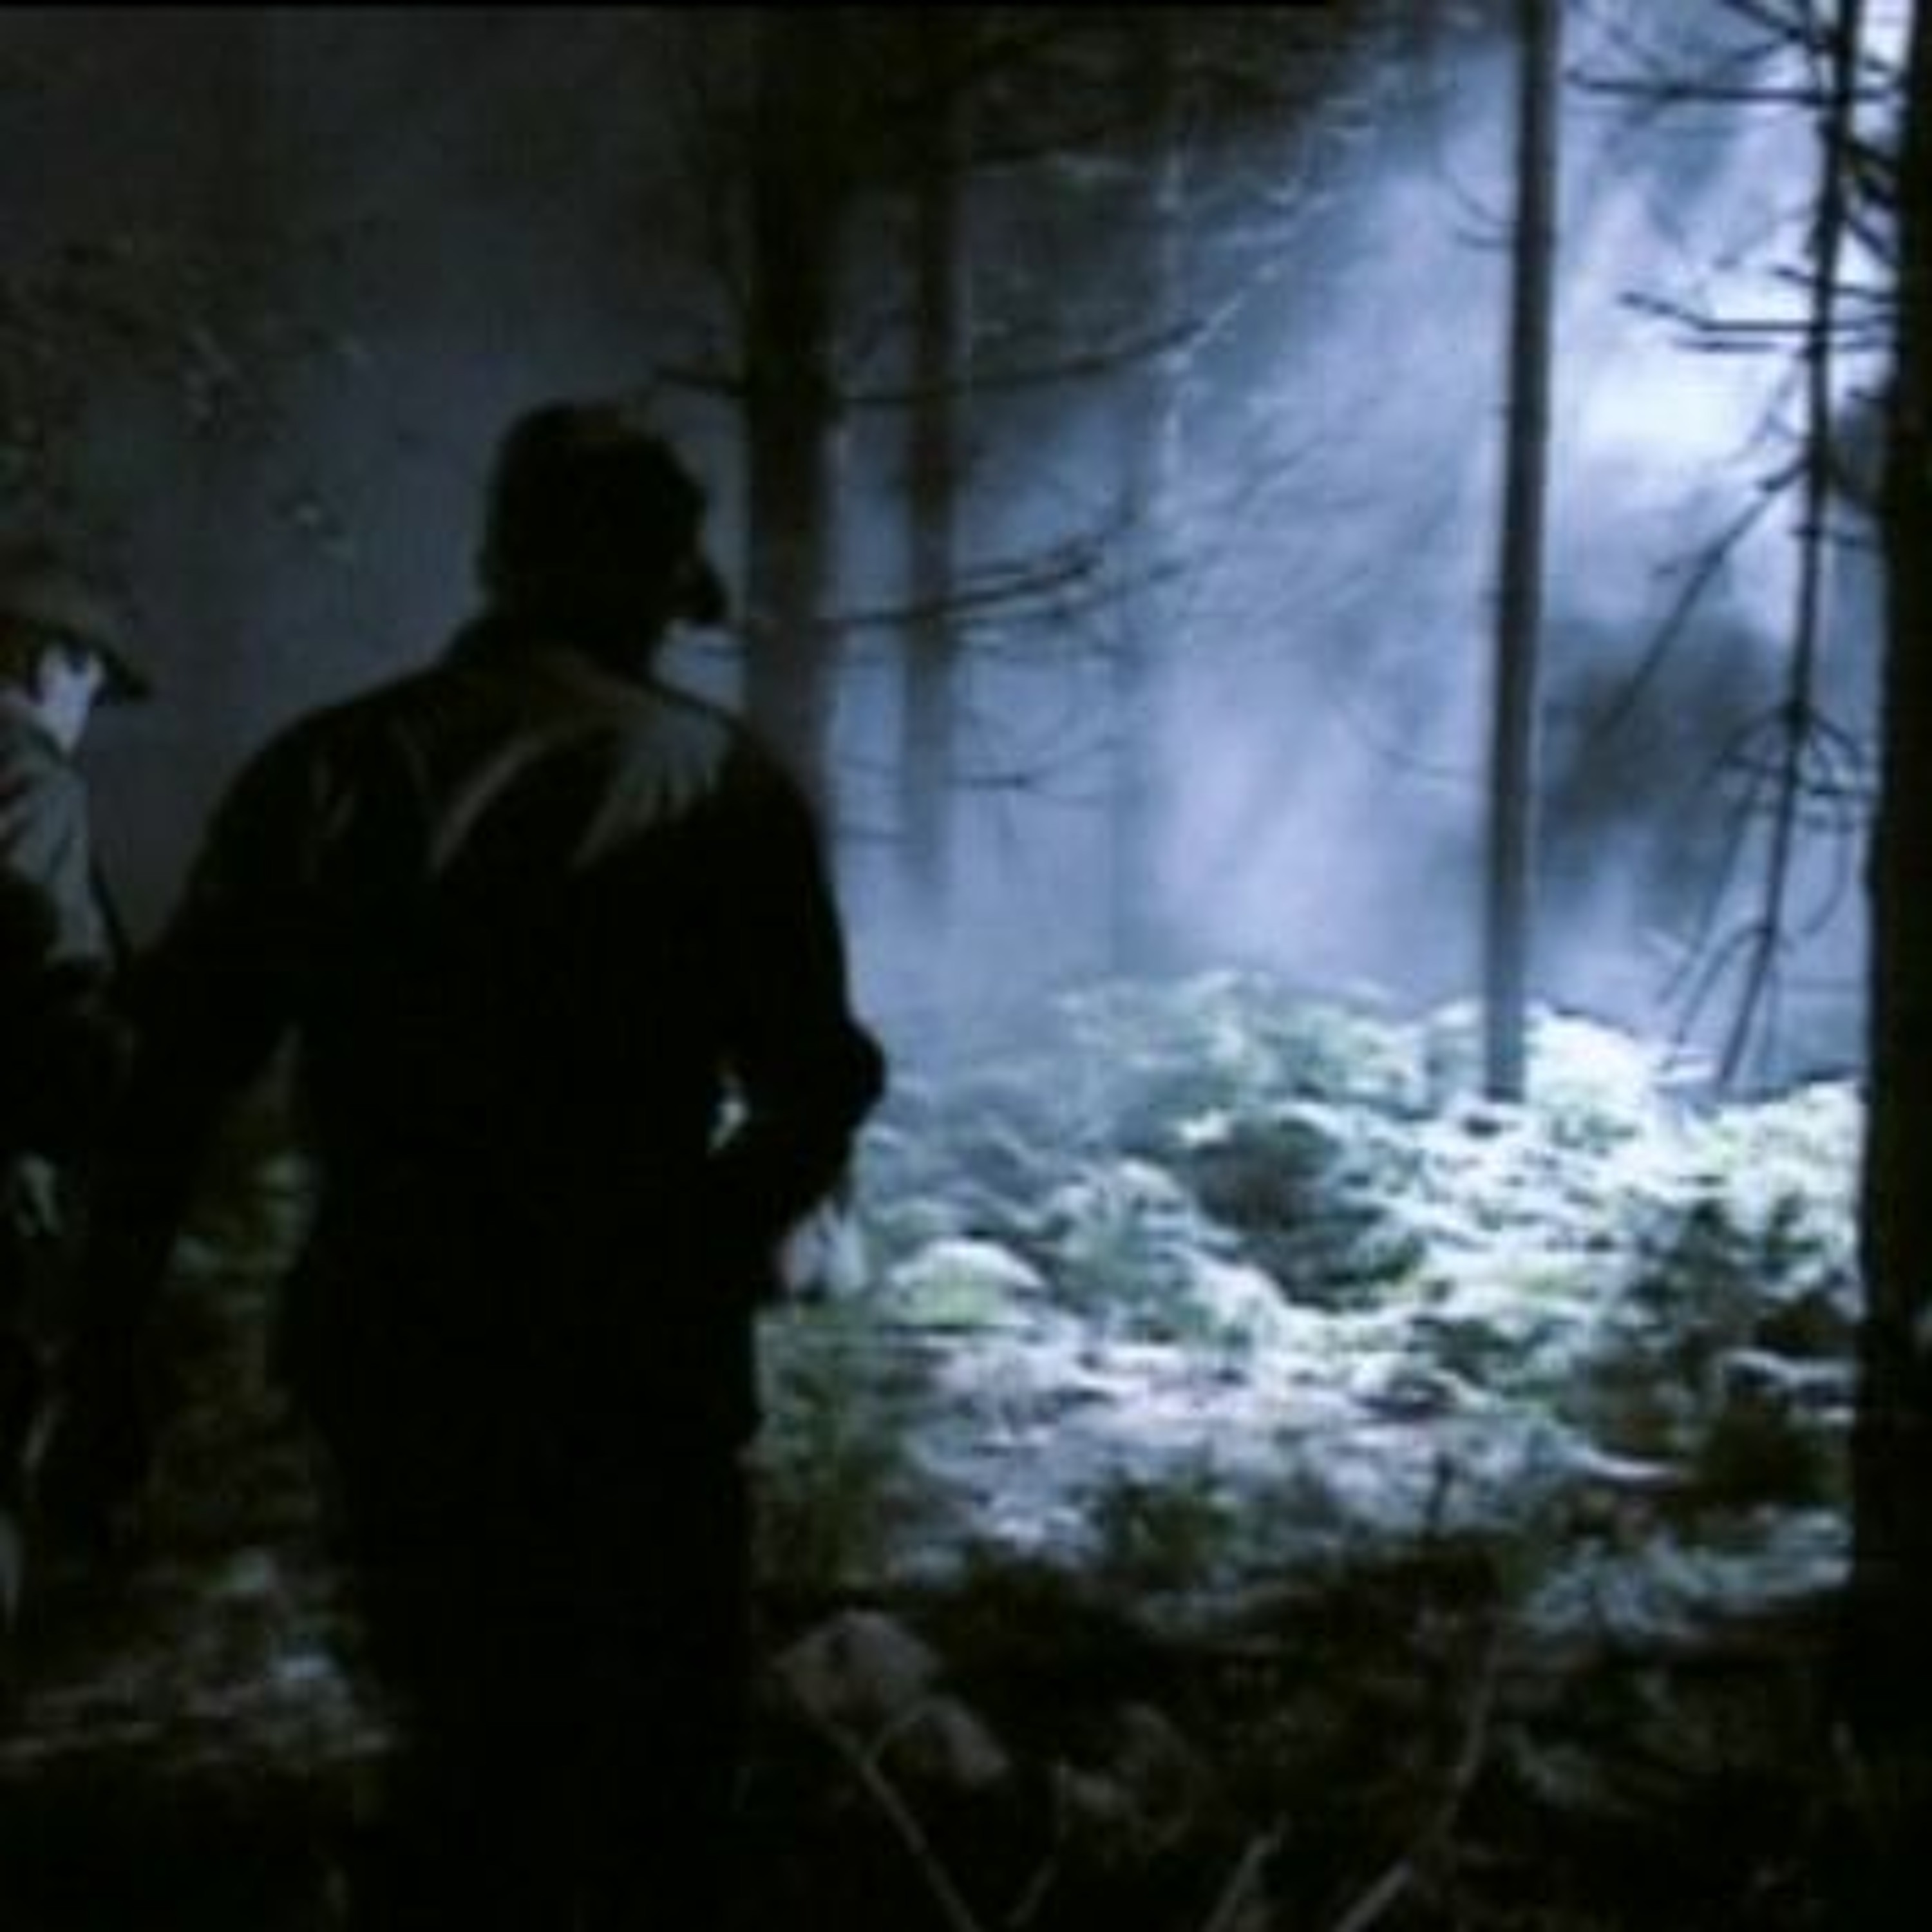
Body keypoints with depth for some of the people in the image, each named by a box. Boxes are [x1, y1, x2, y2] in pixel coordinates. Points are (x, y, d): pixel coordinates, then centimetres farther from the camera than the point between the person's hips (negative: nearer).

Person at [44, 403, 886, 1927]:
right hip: (626, 1372, -4)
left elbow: (174, 1079, 1)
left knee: (478, 1752, 22)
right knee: (651, 1782, 12)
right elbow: (816, 1089, -7)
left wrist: (110, 1350, 7)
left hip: (386, 1357, 4)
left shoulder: (322, 769, 3)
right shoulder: (712, 783, -7)